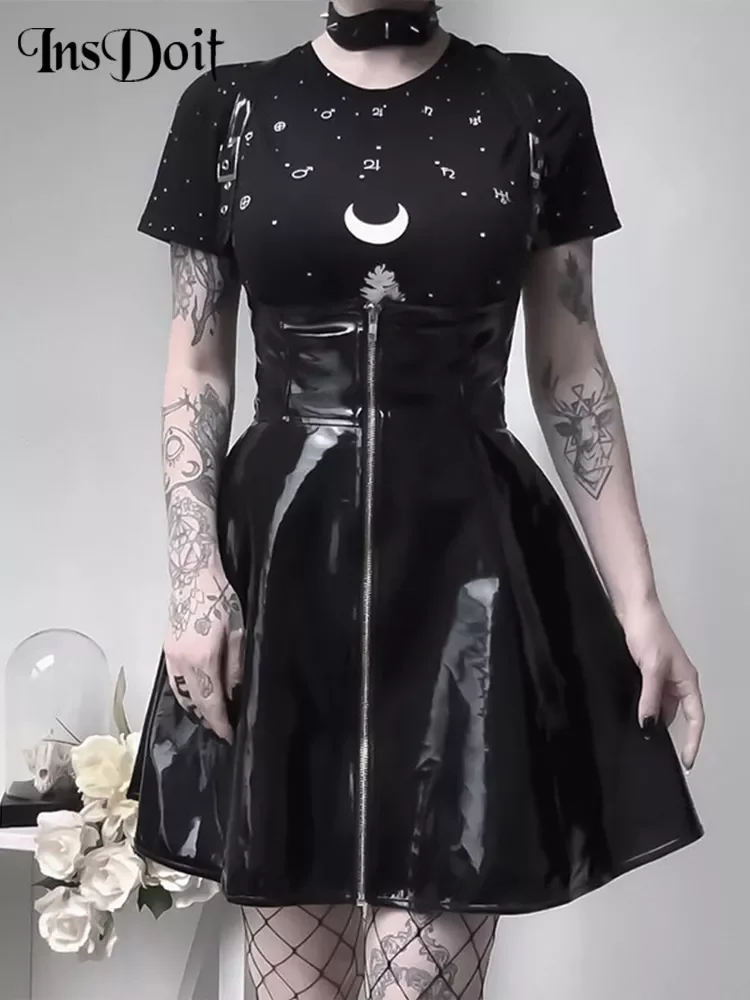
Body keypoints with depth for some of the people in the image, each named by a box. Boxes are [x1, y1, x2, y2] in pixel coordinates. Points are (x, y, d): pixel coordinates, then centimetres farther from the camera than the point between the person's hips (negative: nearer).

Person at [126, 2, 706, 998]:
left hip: (470, 557, 0)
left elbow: (570, 371, 6)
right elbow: (197, 368, 7)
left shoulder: (537, 104, 5)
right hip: (281, 554, 1)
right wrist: (196, 575, -6)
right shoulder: (227, 110, 6)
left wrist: (638, 602, 2)